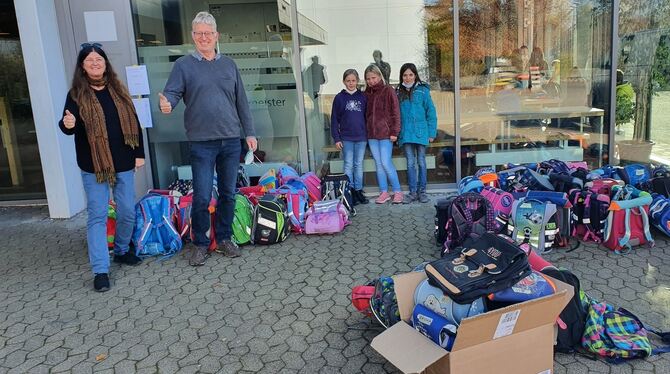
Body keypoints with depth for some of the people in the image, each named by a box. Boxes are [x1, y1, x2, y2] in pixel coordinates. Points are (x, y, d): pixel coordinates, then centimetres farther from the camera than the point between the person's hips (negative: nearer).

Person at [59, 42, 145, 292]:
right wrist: (67, 124, -31)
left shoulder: (119, 90, 7)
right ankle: (100, 270, 0)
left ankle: (122, 251, 32)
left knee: (127, 212, 10)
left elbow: (133, 122, 10)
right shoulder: (77, 94, -2)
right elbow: (68, 126, -6)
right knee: (97, 216, -2)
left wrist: (139, 153, 6)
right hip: (93, 166, -3)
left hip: (123, 163, 3)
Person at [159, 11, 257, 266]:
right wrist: (167, 104, -32)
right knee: (202, 197, -4)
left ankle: (224, 238, 25)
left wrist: (249, 132, 10)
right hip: (202, 143, -3)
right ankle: (200, 243, 14)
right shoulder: (183, 65, 3)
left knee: (228, 194, 10)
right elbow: (172, 93, -7)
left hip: (231, 141, 3)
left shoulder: (228, 65, 12)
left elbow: (241, 102, 13)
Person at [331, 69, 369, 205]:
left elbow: (367, 116, 7)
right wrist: (336, 138, -5)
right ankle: (349, 191, 9)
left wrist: (368, 134, 3)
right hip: (346, 138, -1)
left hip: (361, 137, 2)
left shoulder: (363, 97, 4)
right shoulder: (339, 98, 0)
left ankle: (358, 191, 16)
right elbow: (334, 119, 0)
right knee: (348, 165, 3)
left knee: (359, 164, 9)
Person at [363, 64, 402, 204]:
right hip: (371, 134, 5)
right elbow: (365, 113, 14)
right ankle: (384, 192, 15)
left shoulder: (388, 90, -4)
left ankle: (397, 191, 4)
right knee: (378, 164, 8)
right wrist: (366, 131, 8)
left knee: (386, 163, -9)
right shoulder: (367, 93, 10)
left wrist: (394, 132, -11)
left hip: (386, 133, -5)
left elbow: (395, 112, -7)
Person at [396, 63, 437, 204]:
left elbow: (431, 112, -1)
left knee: (421, 162, 6)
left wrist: (431, 133, -5)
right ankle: (413, 192, 12)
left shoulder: (423, 90, -2)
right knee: (410, 163, 5)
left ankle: (422, 191, 16)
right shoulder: (399, 92, 7)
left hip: (420, 132, -2)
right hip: (405, 133, 2)